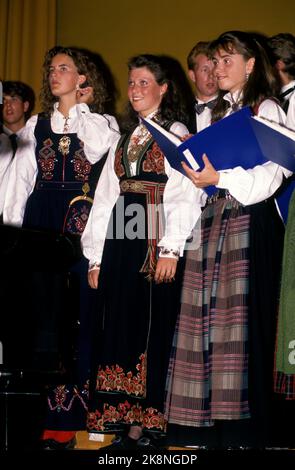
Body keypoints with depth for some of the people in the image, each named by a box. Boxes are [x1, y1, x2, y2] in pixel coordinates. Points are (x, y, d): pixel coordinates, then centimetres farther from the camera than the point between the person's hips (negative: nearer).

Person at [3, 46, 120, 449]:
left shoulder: (102, 121, 8)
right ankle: (48, 411, 7)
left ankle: (73, 414, 1)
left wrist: (82, 108, -4)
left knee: (81, 314, -4)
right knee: (45, 312, 1)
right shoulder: (36, 124, 16)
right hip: (41, 224, 3)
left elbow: (97, 149, -15)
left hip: (84, 223, -3)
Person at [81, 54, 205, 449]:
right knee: (117, 327, 3)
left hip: (155, 241, -6)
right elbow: (105, 197, 16)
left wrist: (171, 250, -18)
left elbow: (186, 195, -9)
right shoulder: (125, 138, 21)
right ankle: (123, 424, 8)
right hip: (119, 241, 6)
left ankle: (144, 425, 0)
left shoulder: (176, 133, 2)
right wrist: (95, 257, 10)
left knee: (150, 327, -5)